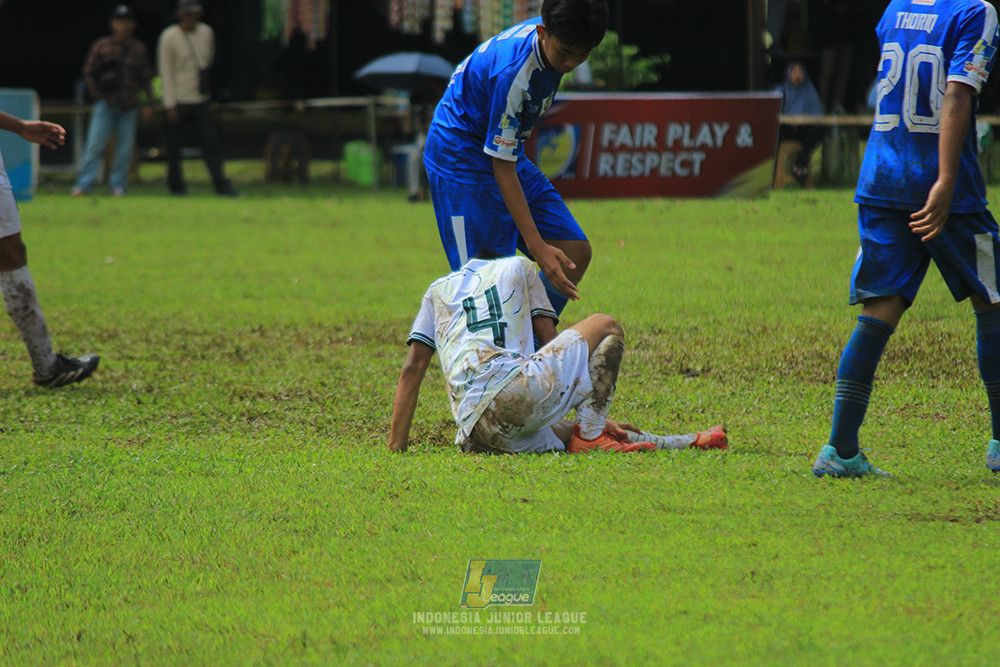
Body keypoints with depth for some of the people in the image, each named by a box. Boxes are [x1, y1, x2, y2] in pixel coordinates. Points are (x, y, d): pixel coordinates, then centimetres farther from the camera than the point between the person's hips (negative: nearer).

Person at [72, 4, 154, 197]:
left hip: (129, 107, 2)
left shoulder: (139, 49, 9)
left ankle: (118, 186, 9)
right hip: (106, 104, -2)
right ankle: (84, 185, -5)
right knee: (95, 145, -7)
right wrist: (98, 94, -4)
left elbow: (146, 78, 12)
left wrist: (148, 103, 6)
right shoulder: (101, 46, 3)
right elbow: (88, 72, 7)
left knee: (125, 148, 1)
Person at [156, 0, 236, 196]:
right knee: (173, 146, 0)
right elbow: (166, 72, -8)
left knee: (211, 142, -2)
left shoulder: (206, 33, 7)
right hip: (178, 102, -4)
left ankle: (221, 185, -4)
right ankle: (176, 186, 10)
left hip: (201, 100, 4)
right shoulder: (169, 37, -7)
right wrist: (170, 104, -13)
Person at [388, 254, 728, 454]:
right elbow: (549, 341, 22)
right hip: (512, 391, -4)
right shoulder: (518, 267, 25)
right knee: (606, 327, 16)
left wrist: (395, 449, 21)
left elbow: (412, 369, 21)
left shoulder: (437, 290, 31)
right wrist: (592, 415, 28)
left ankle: (689, 442, 13)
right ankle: (590, 435, -2)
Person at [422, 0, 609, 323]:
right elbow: (502, 168, -29)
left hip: (508, 150, 9)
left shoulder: (555, 39, -8)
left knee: (575, 253, 0)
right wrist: (537, 246, -31)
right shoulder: (512, 72, -33)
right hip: (462, 153, -9)